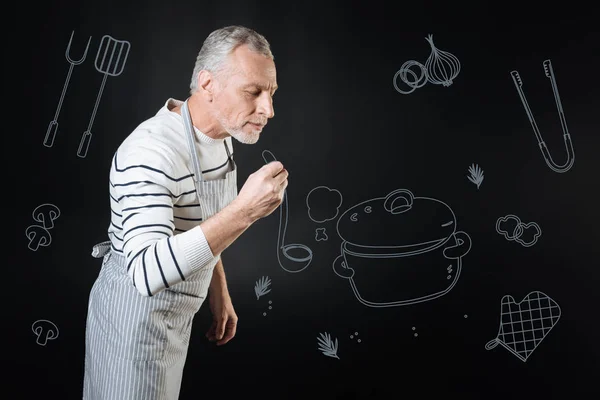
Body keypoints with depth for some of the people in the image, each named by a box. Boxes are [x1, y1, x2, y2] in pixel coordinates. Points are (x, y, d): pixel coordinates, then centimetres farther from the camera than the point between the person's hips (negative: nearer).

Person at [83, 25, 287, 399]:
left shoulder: (221, 137, -1)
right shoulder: (151, 152, -29)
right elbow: (148, 272, -38)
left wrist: (219, 293, 11)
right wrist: (244, 211, -43)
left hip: (178, 312, 8)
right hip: (135, 315, -8)